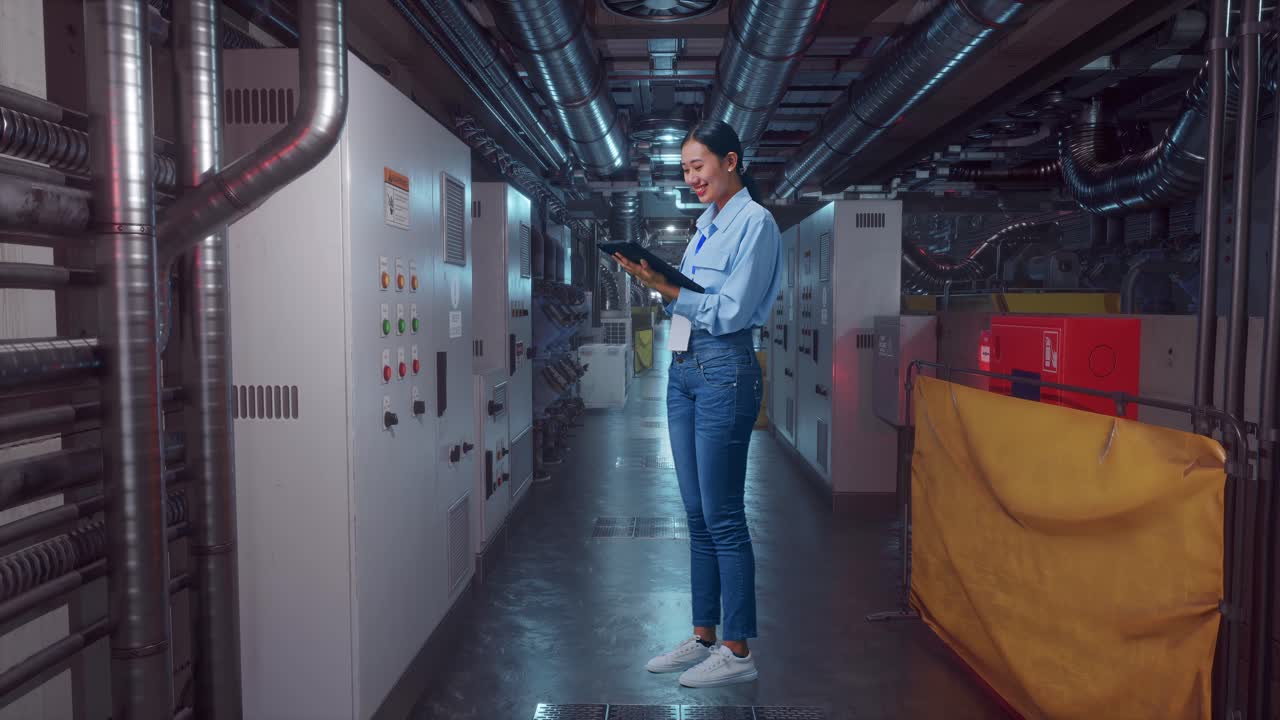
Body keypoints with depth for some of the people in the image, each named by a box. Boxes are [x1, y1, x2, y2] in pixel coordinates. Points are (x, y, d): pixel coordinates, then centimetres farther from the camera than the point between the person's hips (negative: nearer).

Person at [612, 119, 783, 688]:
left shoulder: (755, 223, -8)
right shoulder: (707, 222, 18)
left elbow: (729, 311, -15)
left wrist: (666, 288, -17)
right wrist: (652, 278, 2)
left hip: (724, 372, -9)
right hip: (683, 370, 9)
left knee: (722, 517, -4)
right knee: (697, 515, 12)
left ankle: (739, 652, 9)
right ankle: (703, 637, 24)